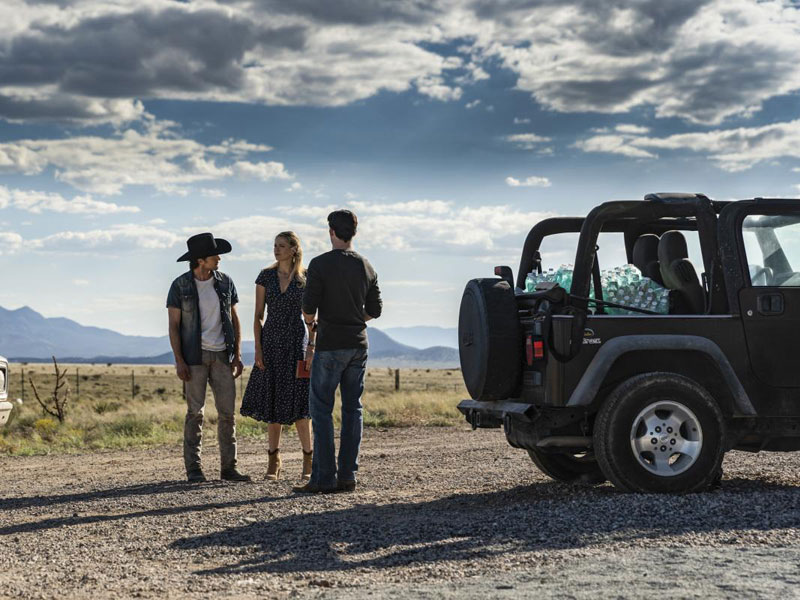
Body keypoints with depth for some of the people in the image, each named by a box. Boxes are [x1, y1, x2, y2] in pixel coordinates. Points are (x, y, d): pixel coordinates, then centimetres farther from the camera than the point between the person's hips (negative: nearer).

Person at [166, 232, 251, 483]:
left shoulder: (225, 282, 5)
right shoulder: (180, 286, -4)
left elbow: (233, 319, 10)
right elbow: (173, 326, -3)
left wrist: (237, 355, 3)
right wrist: (179, 361, -11)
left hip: (221, 356, 3)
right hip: (195, 356, -3)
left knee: (227, 411, 0)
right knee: (195, 412, -3)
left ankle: (228, 467, 6)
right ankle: (193, 469, 3)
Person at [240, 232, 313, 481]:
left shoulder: (306, 278, 1)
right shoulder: (266, 276, 4)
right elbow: (258, 315, 4)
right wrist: (258, 348, -5)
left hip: (296, 341, -2)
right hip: (271, 342, 2)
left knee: (296, 403, -7)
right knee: (273, 401, 3)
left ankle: (309, 459, 4)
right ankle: (274, 461, 11)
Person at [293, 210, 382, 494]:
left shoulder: (320, 264, -8)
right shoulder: (366, 267, 8)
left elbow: (308, 307, -10)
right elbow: (375, 310, 12)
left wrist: (311, 327, 10)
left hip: (330, 345, -5)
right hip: (358, 344, 5)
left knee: (321, 410, -1)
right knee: (352, 409, 8)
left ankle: (324, 478, -4)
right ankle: (347, 476, 8)